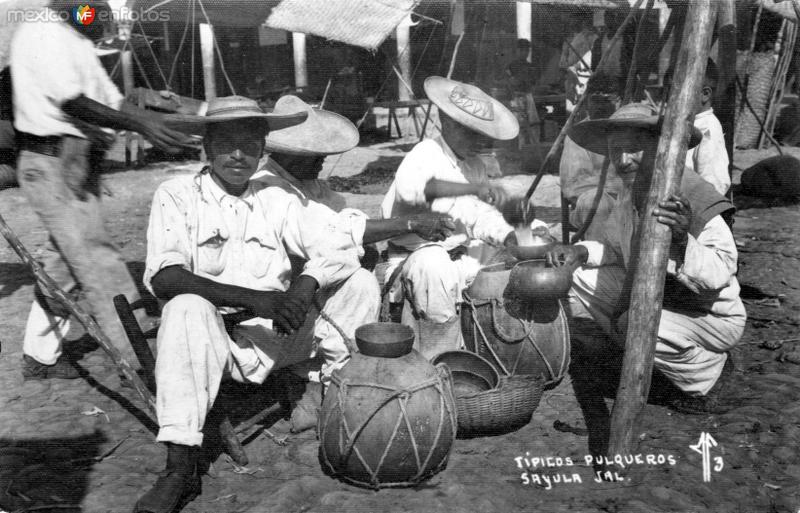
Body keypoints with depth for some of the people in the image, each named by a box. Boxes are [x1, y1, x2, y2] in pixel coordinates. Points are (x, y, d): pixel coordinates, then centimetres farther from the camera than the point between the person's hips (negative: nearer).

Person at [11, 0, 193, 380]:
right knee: (99, 263, -9)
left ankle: (39, 357, 26)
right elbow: (70, 102, -22)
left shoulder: (78, 43, 19)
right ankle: (141, 363, -5)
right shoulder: (41, 33, -11)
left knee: (63, 263, 14)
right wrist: (141, 125, -27)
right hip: (53, 165, -10)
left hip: (78, 164, 10)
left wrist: (162, 127, 0)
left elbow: (113, 101, 14)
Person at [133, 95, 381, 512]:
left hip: (277, 335, 3)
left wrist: (306, 284, -23)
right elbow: (163, 278, -16)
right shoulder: (177, 195, -1)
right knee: (187, 308, -35)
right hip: (210, 335, -3)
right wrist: (254, 299, -27)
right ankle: (180, 468, -33)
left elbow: (342, 250, 1)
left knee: (360, 282, -8)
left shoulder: (277, 200, 10)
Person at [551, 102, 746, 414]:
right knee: (584, 277, 2)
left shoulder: (696, 198, -28)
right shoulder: (630, 194, -3)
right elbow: (614, 247, 11)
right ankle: (656, 356, 12)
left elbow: (720, 274, -32)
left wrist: (682, 240, -49)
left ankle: (710, 372, -2)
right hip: (655, 300, 8)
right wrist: (582, 252, -8)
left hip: (714, 317, -8)